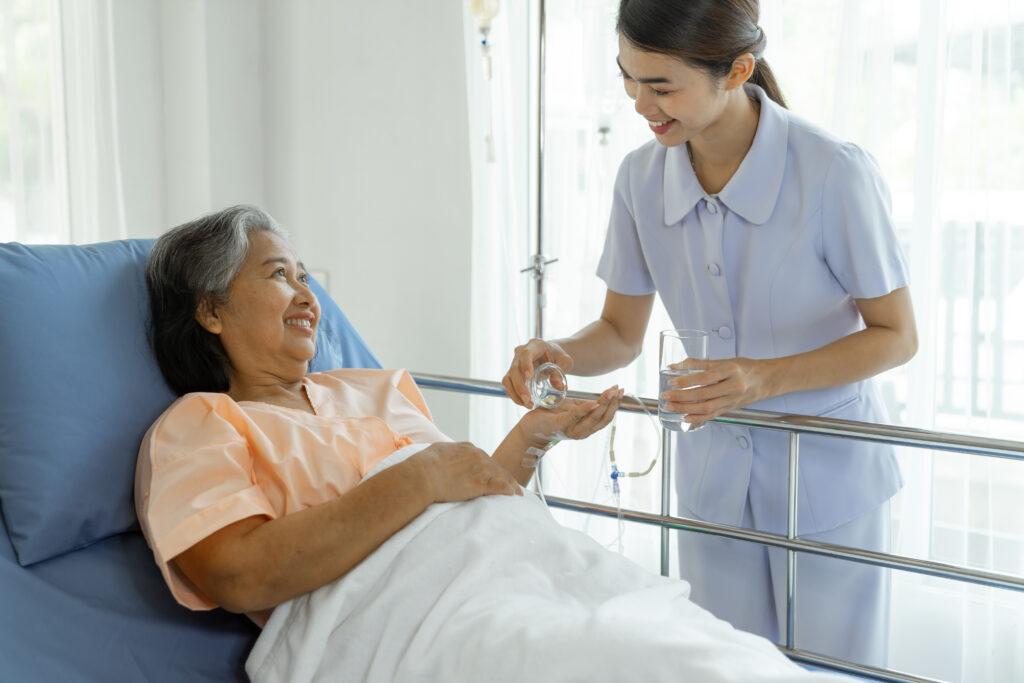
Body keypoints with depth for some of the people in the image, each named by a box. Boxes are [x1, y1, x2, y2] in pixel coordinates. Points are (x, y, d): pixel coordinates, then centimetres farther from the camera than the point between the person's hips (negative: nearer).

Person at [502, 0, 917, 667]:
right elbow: (621, 333, 3)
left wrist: (765, 378, -27)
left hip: (829, 479, -3)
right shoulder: (641, 177, -7)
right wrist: (561, 353, -19)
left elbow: (897, 335, -12)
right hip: (715, 479, 4)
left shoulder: (835, 173, -21)